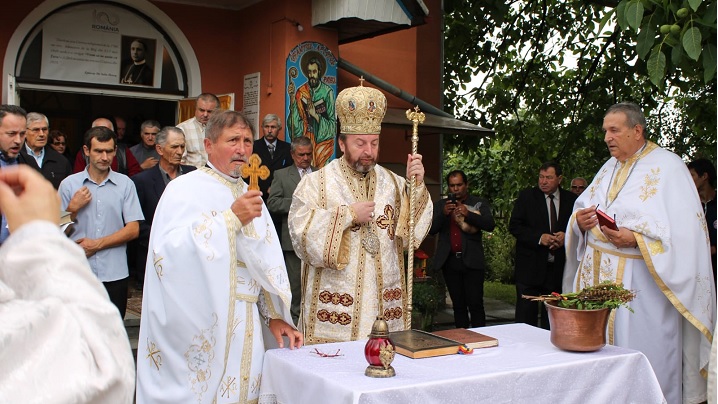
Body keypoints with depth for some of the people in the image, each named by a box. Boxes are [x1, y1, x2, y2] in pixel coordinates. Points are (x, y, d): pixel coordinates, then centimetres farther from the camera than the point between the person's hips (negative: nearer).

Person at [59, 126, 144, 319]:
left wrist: (98, 244, -6)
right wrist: (73, 209, -9)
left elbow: (133, 230, 0)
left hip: (115, 274, 0)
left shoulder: (125, 184, 4)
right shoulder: (68, 184, 5)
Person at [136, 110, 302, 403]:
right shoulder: (185, 189, -5)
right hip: (199, 328, -5)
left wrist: (275, 315, 9)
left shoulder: (250, 196, 15)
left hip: (244, 330, 6)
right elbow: (169, 251, -20)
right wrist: (231, 218, -21)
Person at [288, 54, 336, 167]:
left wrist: (316, 115, -17)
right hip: (305, 136, 2)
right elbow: (296, 121, 1)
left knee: (321, 169, -10)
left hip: (323, 136, -2)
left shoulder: (328, 92, -7)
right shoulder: (301, 92, 1)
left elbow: (333, 123, -7)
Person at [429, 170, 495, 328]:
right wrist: (443, 214, -13)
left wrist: (468, 214, -19)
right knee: (458, 305, 7)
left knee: (475, 304, -6)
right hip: (450, 261, 2)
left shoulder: (479, 204, 8)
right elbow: (431, 230, 4)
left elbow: (490, 225, -6)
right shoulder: (440, 205, 14)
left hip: (472, 260, -2)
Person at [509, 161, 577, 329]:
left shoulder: (571, 200, 6)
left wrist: (566, 236, -11)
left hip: (558, 268, 2)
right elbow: (514, 226, -5)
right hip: (530, 267, -2)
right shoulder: (526, 196, 1)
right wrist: (539, 238, -17)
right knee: (526, 315, 0)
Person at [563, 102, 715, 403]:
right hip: (597, 277, 7)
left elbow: (686, 229, -14)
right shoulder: (609, 168, 18)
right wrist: (579, 220, -4)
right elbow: (583, 211, 19)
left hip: (639, 284, -7)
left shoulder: (668, 167, -6)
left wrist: (635, 239, -23)